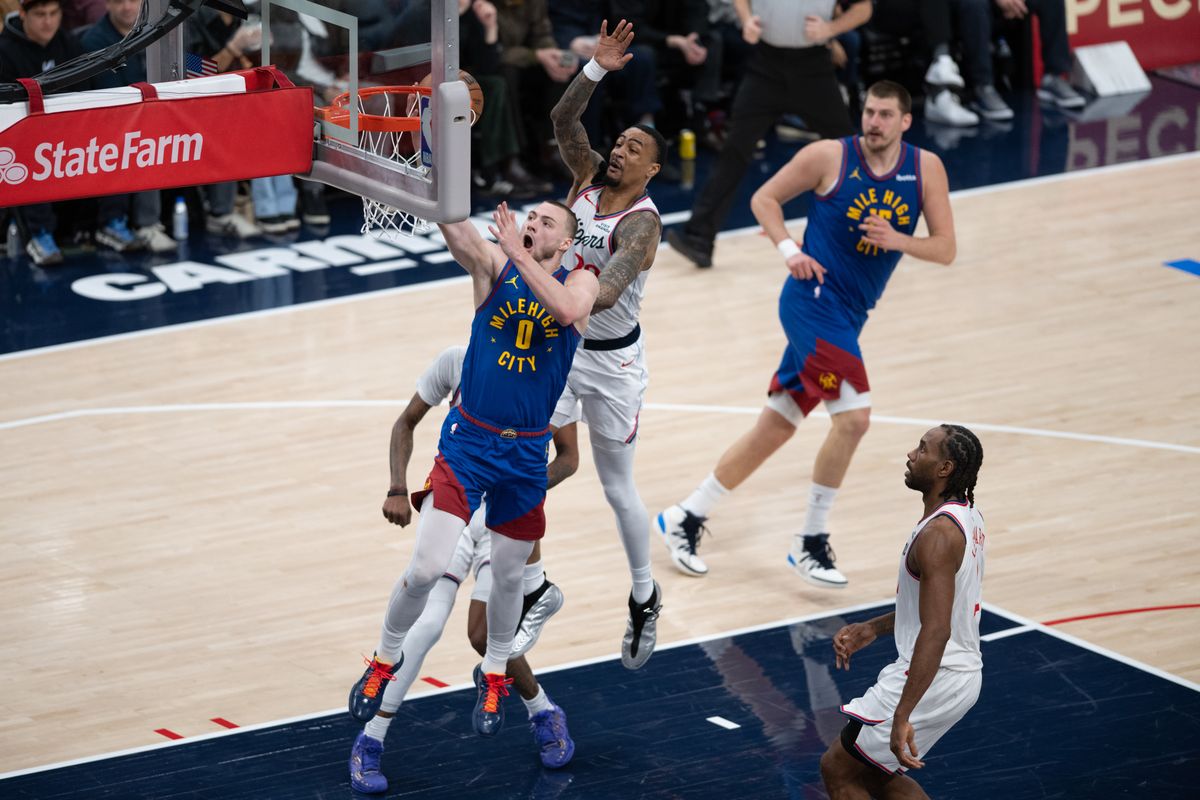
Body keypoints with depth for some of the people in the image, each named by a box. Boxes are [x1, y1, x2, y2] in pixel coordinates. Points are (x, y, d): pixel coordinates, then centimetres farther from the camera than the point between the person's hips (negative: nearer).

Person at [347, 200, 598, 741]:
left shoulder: (579, 283, -1)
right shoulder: (493, 266, -1)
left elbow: (566, 311, -26)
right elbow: (453, 225, -20)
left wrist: (518, 253, -29)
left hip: (527, 453, 1)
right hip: (467, 442, -1)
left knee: (508, 575, 14)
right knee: (428, 567, -11)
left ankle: (495, 676, 38)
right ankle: (386, 659, 14)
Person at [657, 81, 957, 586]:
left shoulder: (926, 169, 1)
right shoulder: (829, 157, -9)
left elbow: (945, 249, 0)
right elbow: (765, 198, 3)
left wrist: (898, 240, -18)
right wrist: (789, 250, -13)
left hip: (849, 317, 6)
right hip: (814, 299, -6)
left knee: (774, 429, 11)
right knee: (853, 416, -19)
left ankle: (684, 520, 23)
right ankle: (810, 543, -6)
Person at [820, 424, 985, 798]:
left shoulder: (938, 535, -24)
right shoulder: (967, 516, 8)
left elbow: (936, 631, -30)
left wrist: (903, 715, -33)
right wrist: (873, 628, 17)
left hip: (930, 679, -10)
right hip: (963, 673, 10)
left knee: (838, 769, 3)